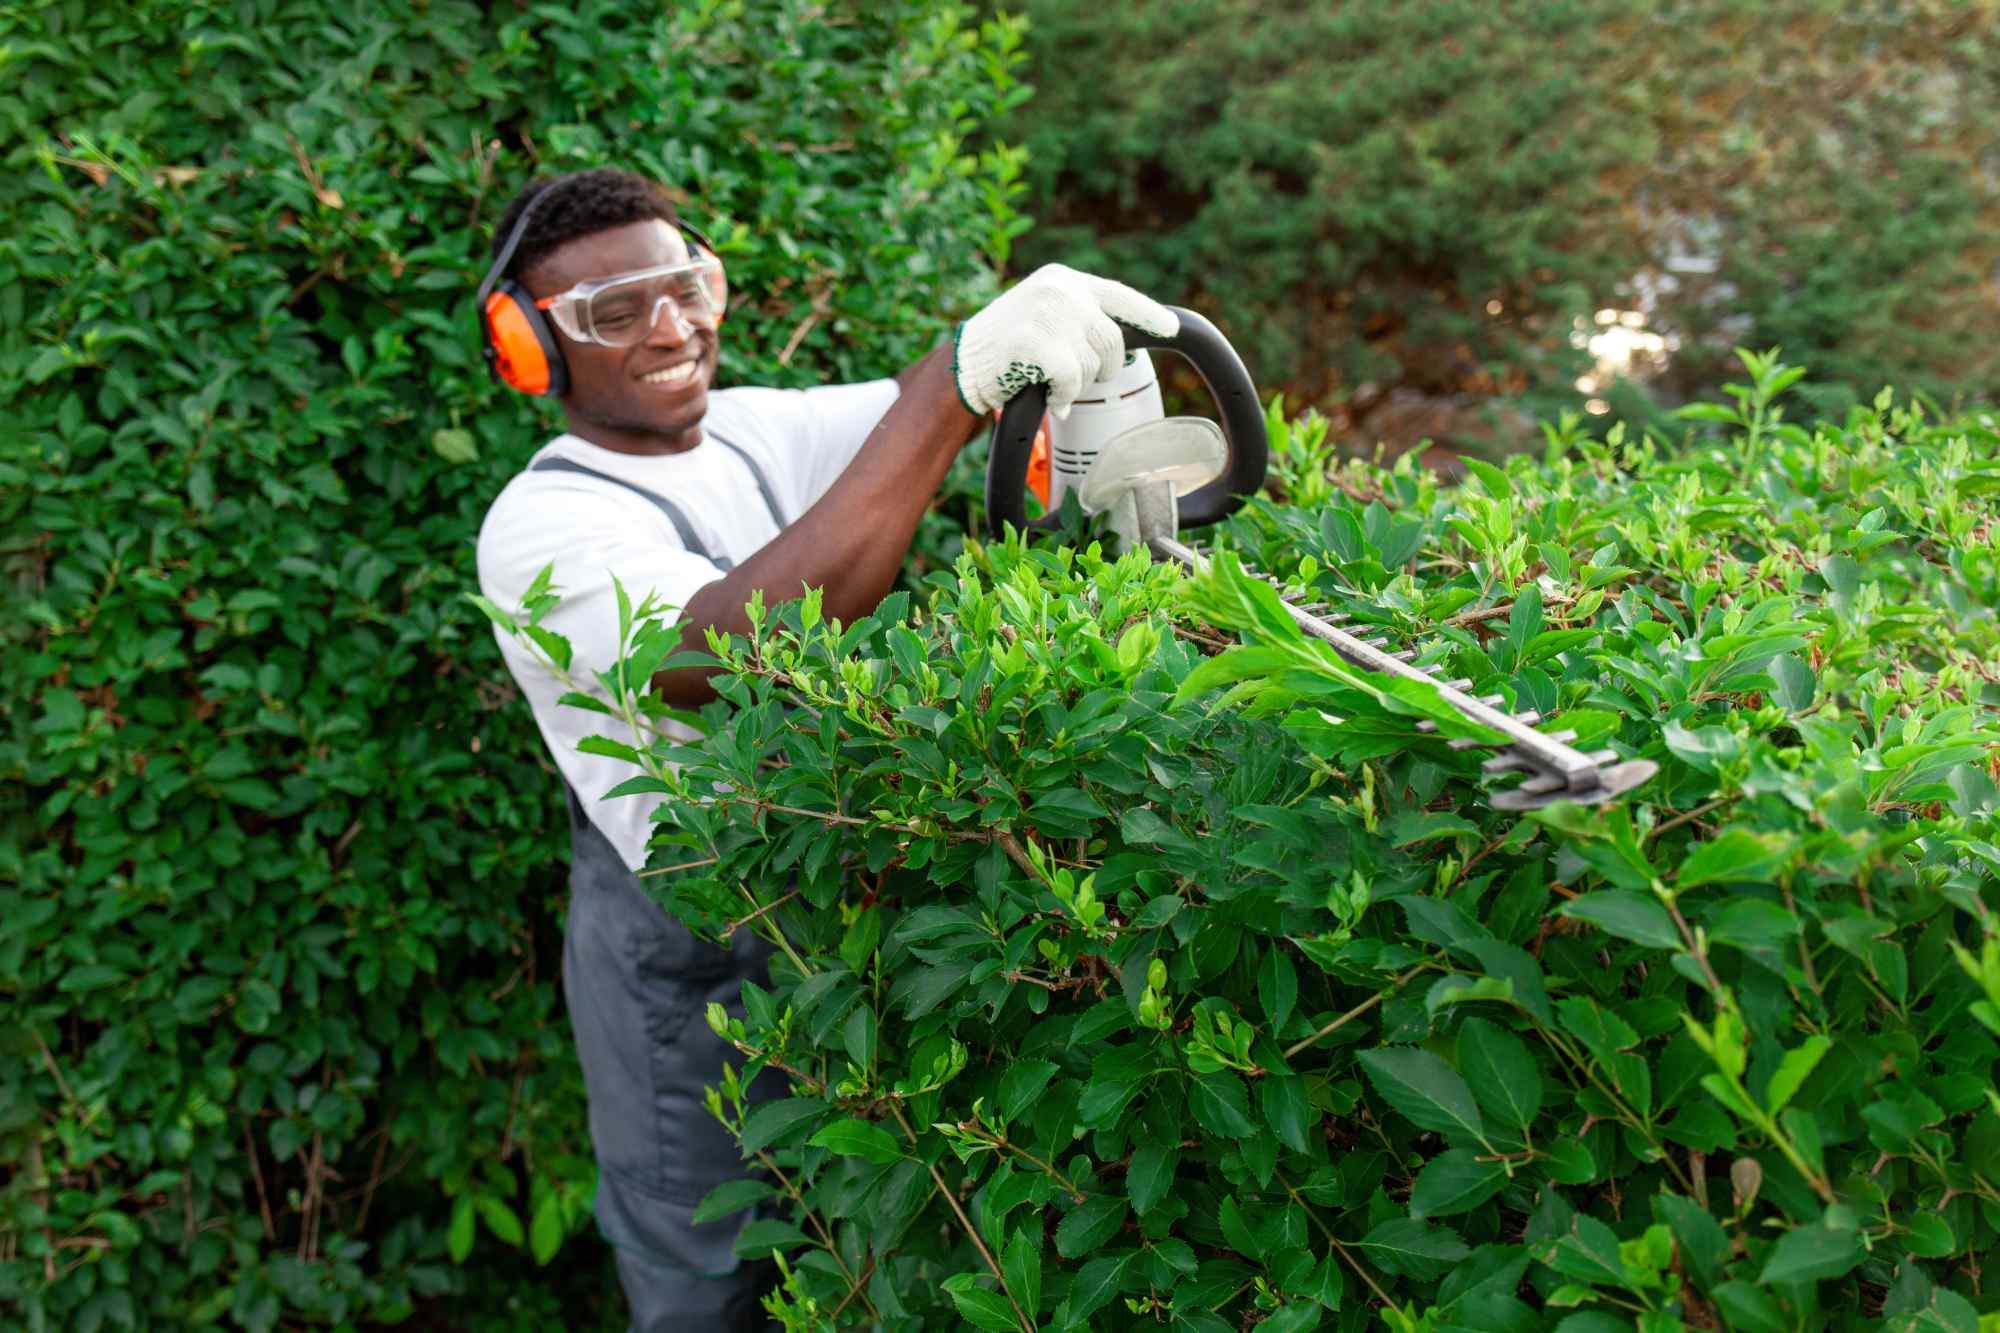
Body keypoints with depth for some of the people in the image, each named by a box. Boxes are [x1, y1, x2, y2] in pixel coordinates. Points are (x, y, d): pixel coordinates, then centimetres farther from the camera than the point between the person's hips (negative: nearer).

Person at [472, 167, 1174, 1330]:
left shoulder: (760, 428, 5)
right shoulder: (543, 528, -20)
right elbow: (743, 645, -37)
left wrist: (1036, 337, -29)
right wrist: (958, 380, -43)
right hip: (694, 960, -6)